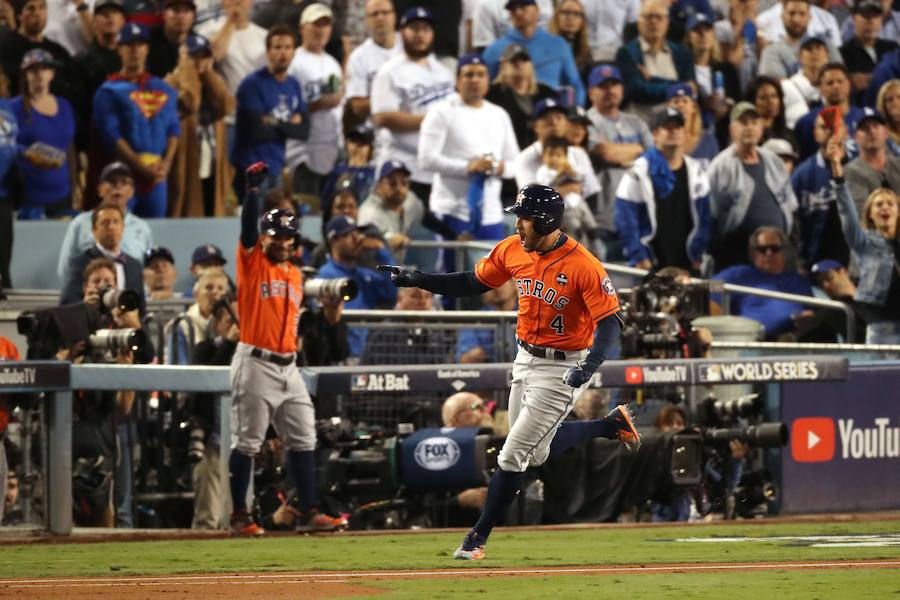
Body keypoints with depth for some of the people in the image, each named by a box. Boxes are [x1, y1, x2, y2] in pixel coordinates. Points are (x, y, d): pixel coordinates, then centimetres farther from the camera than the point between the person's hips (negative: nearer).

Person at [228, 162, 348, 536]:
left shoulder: (295, 274, 17)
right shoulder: (252, 262, -1)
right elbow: (248, 226, -16)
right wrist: (253, 189, -25)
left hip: (288, 366, 7)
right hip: (255, 364, -7)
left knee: (303, 440, 5)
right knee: (248, 443, -3)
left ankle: (310, 512, 8)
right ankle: (239, 516, 2)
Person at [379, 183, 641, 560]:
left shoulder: (583, 266, -25)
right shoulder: (512, 250, -5)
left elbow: (610, 321, -23)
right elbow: (472, 284, 7)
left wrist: (592, 364, -39)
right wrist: (416, 280, -2)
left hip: (562, 369, -8)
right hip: (525, 360, 8)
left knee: (513, 456, -4)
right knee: (537, 452, 20)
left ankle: (478, 537, 10)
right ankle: (613, 424, 38)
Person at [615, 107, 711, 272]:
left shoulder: (695, 171, 10)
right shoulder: (640, 171, -6)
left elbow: (703, 217, 14)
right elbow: (625, 217, -7)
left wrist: (698, 254, 7)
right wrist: (638, 257, -9)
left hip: (687, 264, 5)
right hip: (651, 266, -5)